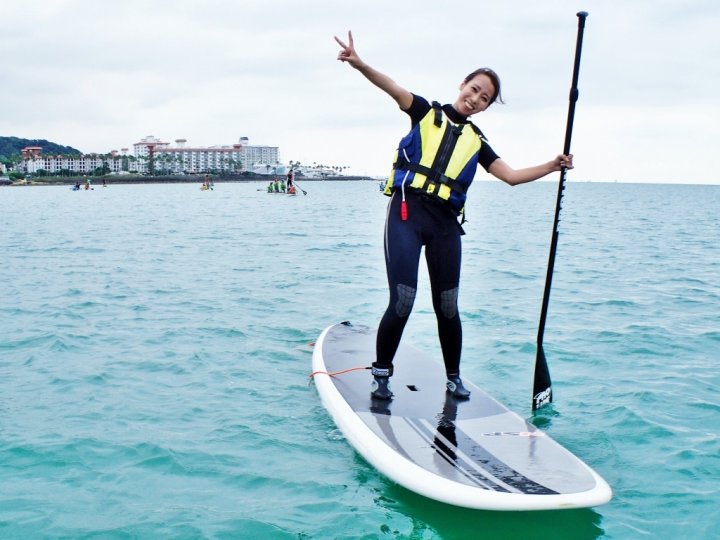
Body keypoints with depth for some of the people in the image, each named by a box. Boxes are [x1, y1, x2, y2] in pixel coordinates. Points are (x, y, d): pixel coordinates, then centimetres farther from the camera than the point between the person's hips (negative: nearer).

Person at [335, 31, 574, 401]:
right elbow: (393, 89, -10)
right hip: (407, 214, -3)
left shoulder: (476, 142, 17)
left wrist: (552, 166, 3)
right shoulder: (426, 112, 8)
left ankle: (453, 378, 24)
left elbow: (512, 176, 15)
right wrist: (359, 64, -27)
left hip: (445, 224, 4)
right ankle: (381, 374, 7)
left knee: (447, 307, 8)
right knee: (402, 302, -11)